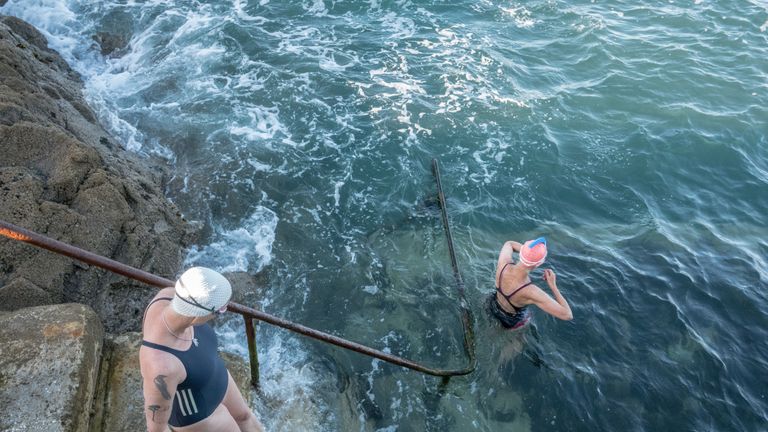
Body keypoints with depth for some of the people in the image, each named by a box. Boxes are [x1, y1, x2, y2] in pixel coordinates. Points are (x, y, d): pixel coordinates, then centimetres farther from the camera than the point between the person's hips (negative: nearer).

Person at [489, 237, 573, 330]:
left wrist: (528, 252, -24)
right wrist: (553, 286, -31)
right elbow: (567, 315, -40)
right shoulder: (532, 292, -46)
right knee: (527, 316, 33)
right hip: (511, 321, -3)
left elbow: (509, 244, -8)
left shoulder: (504, 263, -34)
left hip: (494, 306, 3)